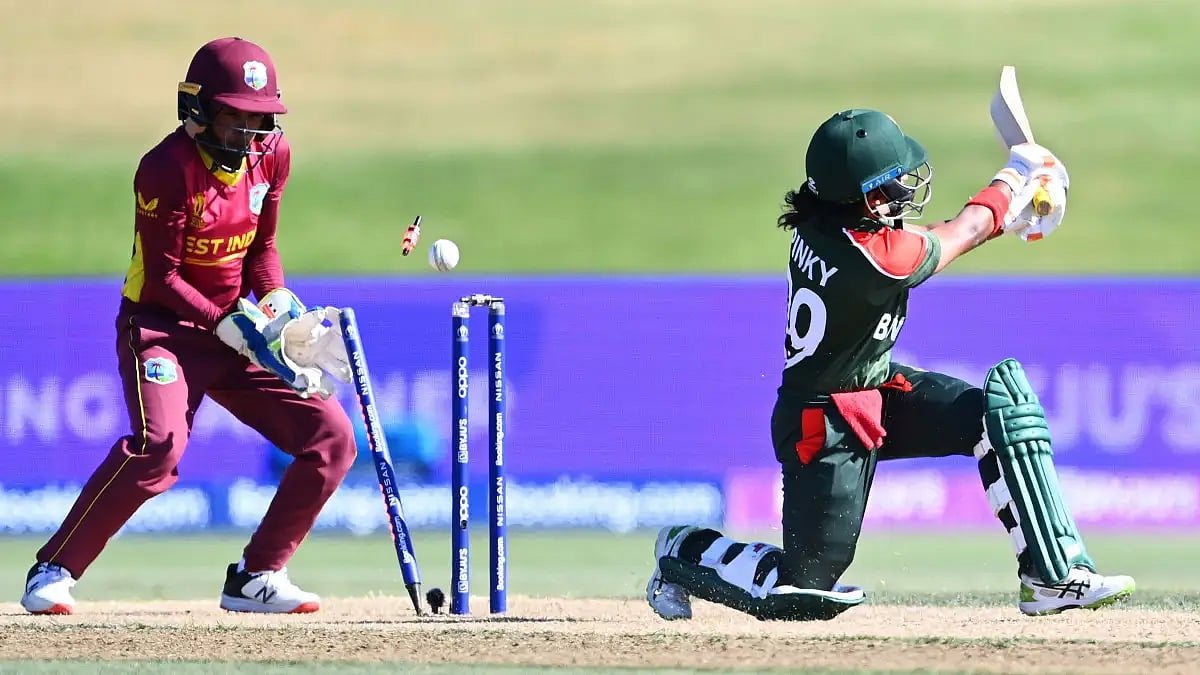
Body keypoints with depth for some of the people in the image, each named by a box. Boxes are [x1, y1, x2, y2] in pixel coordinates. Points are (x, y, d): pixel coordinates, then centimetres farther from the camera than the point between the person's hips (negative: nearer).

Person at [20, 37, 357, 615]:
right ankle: (54, 570, -19)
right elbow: (161, 280, -18)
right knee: (159, 444, -32)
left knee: (331, 438, -4)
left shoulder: (271, 156, 1)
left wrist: (279, 305, -6)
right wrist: (234, 327, -24)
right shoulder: (167, 169, -19)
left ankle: (255, 578, 7)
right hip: (161, 328, -7)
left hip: (238, 327, 7)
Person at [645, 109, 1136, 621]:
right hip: (829, 429, -9)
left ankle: (1053, 577, -2)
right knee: (805, 595, -2)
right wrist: (1013, 180, 5)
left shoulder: (817, 223, -10)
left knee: (1002, 408, -4)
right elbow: (962, 233, -12)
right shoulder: (877, 258, -32)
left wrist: (1006, 218, 5)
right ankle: (683, 550, 22)